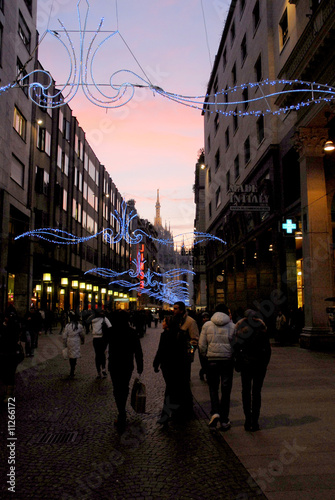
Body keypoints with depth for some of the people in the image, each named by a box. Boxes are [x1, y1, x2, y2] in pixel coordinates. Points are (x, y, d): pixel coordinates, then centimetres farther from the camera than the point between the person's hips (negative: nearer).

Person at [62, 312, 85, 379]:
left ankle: (72, 371, 29)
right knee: (74, 358, 2)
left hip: (69, 343, 2)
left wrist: (65, 344, 10)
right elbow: (82, 335, 5)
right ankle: (71, 373, -2)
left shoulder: (67, 326, -8)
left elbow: (64, 336, -3)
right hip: (76, 344, -1)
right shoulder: (79, 326, -7)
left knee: (70, 356, 16)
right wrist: (82, 341, 25)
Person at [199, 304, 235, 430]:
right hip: (228, 361, 0)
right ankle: (224, 421, 13)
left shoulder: (207, 325, -1)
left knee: (213, 387, 15)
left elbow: (202, 346, -1)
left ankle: (215, 412, -6)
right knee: (226, 390, 9)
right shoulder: (232, 326, -2)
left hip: (212, 360, 0)